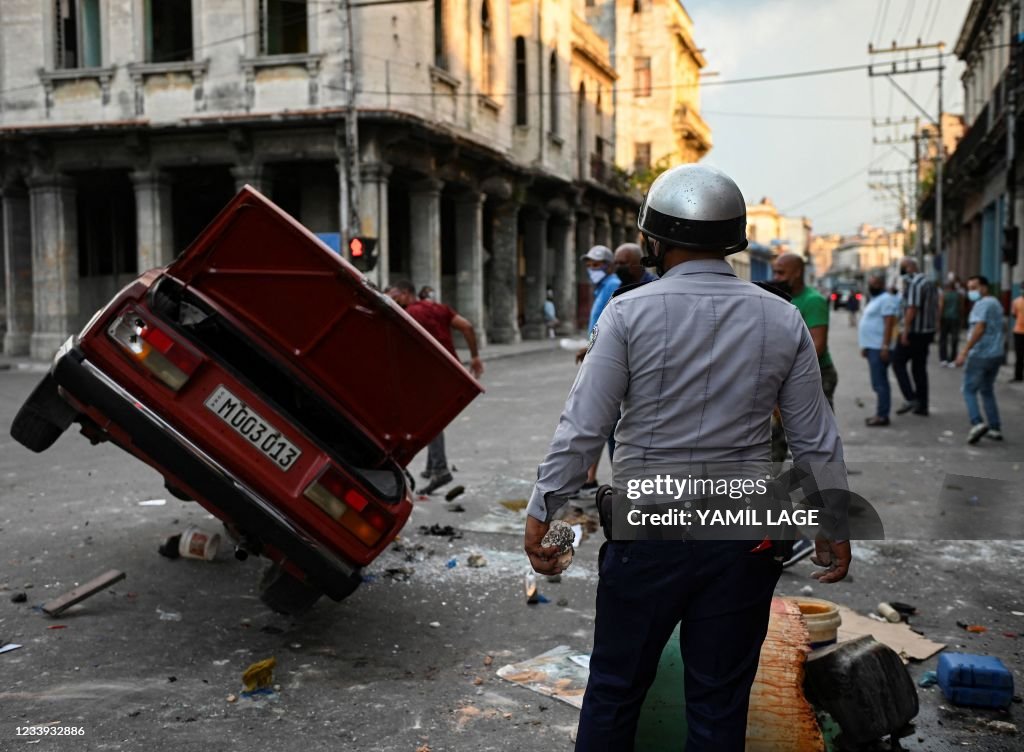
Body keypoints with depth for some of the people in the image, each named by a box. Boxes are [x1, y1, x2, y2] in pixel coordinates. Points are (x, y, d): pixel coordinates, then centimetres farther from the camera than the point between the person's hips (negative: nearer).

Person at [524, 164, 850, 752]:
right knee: (719, 704, 14)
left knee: (615, 690, 13)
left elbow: (583, 429, -10)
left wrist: (542, 513, -1)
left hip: (647, 534, -2)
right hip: (742, 542, 2)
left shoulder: (630, 313, -8)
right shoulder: (783, 320, 0)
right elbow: (817, 441, 4)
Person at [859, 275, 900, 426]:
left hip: (879, 348, -11)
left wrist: (885, 346, -25)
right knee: (878, 383, 12)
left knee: (880, 383, -10)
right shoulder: (875, 299, 20)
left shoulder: (886, 299, -12)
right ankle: (880, 413, 17)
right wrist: (865, 345, 22)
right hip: (872, 347, 11)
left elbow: (889, 324, -19)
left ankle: (882, 415, -9)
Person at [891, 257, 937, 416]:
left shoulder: (914, 284, -16)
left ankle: (911, 398, -11)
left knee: (898, 362, -2)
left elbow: (912, 308, -24)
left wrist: (905, 331, -23)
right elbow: (935, 307, 21)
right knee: (920, 367, 13)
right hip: (928, 331, 10)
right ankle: (922, 406, 14)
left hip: (914, 332, -9)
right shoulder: (928, 283, 16)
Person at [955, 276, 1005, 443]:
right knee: (987, 391, 17)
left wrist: (964, 351, -26)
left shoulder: (982, 304, -12)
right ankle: (995, 428, 14)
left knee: (969, 390, -1)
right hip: (996, 354, 9)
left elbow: (979, 329, -23)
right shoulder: (996, 303, 17)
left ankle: (977, 423, -16)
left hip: (980, 354, -9)